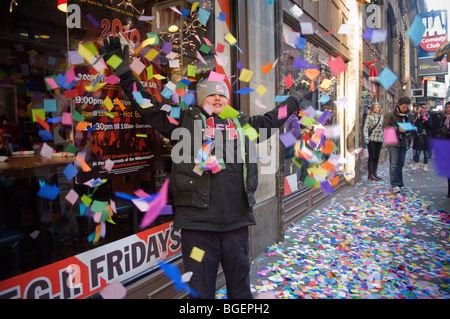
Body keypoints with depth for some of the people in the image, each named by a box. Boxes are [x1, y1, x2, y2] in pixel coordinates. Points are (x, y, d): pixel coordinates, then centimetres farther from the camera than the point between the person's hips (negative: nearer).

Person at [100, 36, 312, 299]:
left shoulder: (243, 123, 15)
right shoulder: (186, 120, 5)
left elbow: (272, 119, 29)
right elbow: (149, 107, 3)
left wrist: (296, 99, 38)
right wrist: (125, 72, -1)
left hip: (237, 220, 4)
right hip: (198, 221, -3)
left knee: (241, 286, 21)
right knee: (200, 289, 12)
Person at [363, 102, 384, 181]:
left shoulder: (381, 116, 13)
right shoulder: (369, 116, -2)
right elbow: (365, 127, -7)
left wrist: (384, 137, 12)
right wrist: (366, 137, -15)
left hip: (379, 139, 5)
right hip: (371, 139, -5)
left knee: (376, 157, 8)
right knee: (371, 156, -4)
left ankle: (374, 173, 15)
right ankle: (370, 174, 0)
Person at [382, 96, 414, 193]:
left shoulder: (409, 115, 11)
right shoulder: (390, 114, -5)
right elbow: (384, 126, -10)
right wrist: (397, 129, -20)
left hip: (404, 142, 5)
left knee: (400, 163, 10)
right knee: (394, 163, -10)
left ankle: (400, 183, 19)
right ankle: (395, 185, -10)